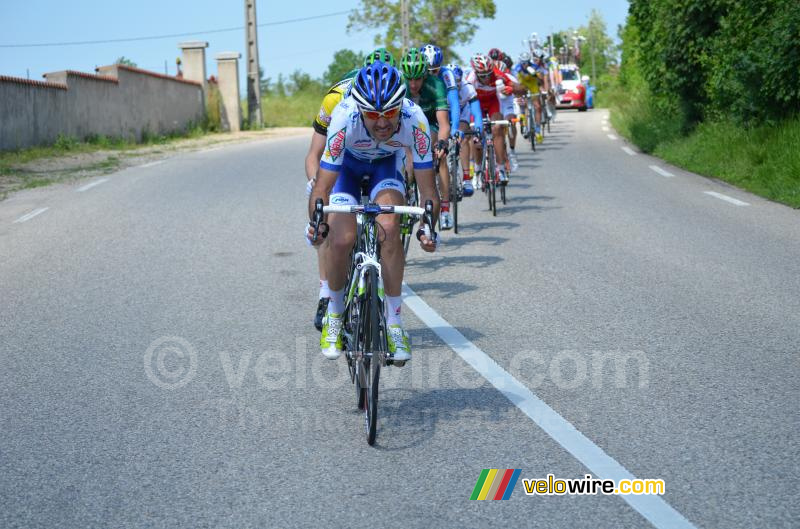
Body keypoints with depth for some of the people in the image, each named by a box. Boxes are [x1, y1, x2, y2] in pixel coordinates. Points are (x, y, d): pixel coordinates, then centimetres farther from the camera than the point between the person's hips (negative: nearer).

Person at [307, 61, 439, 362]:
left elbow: (427, 189, -30)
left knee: (389, 229, -25)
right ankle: (334, 314, 10)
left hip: (386, 164, 1)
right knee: (341, 240, -18)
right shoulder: (344, 118, -39)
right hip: (347, 164, 0)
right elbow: (322, 187, -37)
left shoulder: (415, 121, -36)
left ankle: (394, 324, -12)